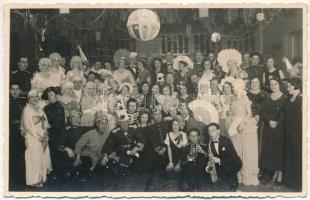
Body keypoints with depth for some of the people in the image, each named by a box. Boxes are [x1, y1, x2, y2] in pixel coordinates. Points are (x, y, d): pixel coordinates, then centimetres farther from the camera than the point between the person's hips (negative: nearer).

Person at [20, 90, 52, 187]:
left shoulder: (39, 108, 11)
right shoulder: (26, 110, -9)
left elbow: (45, 122, 11)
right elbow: (27, 126, -14)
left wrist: (45, 134, -6)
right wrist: (37, 136, -15)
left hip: (42, 137, 7)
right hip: (32, 138, -7)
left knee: (43, 157, 8)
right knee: (34, 158, -3)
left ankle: (41, 177, 18)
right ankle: (34, 180, 5)